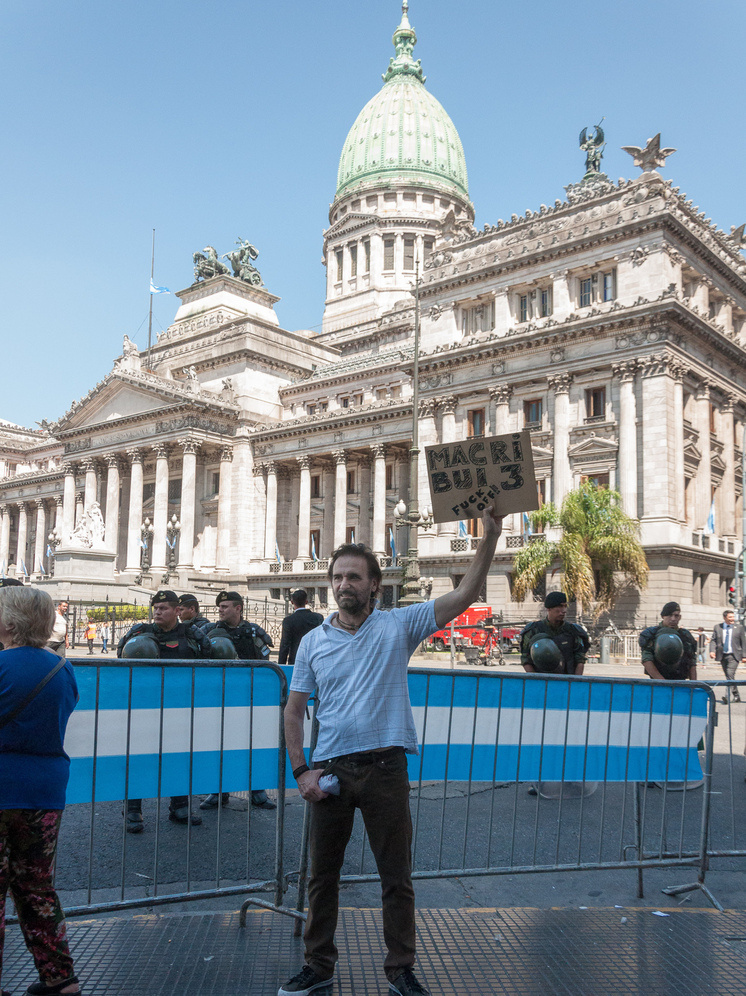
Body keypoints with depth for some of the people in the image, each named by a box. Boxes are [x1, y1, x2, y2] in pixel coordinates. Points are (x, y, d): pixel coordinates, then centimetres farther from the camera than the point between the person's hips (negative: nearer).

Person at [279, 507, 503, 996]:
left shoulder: (398, 625, 0)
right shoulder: (313, 642, 5)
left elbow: (464, 596, -8)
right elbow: (294, 711, 9)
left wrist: (490, 538, -17)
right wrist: (301, 770, -1)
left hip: (385, 769, -2)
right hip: (330, 770, 2)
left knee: (397, 876, 8)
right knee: (323, 874, 13)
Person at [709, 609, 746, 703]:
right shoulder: (717, 627, 6)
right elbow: (713, 640, 6)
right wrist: (712, 650, -11)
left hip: (734, 656, -3)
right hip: (722, 655, 3)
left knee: (730, 674, -17)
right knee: (729, 676, 10)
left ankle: (726, 696, -20)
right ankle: (736, 696, 23)